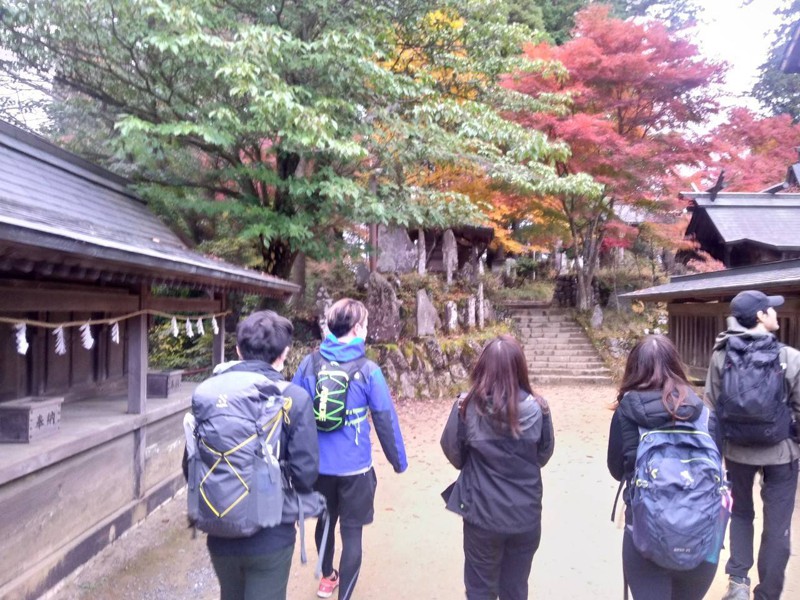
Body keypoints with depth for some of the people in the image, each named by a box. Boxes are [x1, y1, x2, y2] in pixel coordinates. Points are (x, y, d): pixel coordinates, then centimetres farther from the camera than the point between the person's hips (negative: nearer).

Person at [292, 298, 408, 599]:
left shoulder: (309, 364, -6)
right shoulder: (368, 370, -15)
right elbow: (386, 420, -10)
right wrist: (399, 461, 4)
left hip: (317, 464, 4)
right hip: (354, 467, -4)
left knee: (325, 521, 25)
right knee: (352, 533, 10)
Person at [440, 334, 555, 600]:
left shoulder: (467, 406, -18)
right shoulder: (537, 408, -13)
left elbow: (454, 454, -4)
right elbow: (544, 456, 2)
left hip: (482, 515, -2)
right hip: (526, 516, 2)